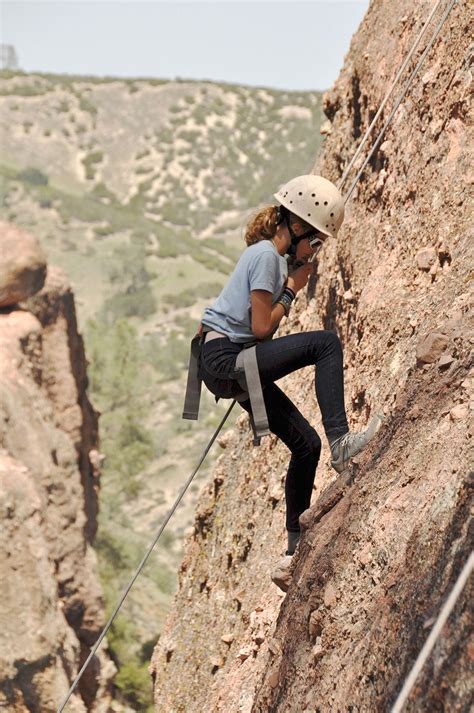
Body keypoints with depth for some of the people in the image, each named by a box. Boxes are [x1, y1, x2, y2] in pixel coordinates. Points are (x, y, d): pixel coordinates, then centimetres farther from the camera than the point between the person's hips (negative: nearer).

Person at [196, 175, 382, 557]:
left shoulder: (275, 255, 17)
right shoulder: (265, 255, -14)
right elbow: (262, 328, -17)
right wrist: (292, 289, -5)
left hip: (233, 365, 10)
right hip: (224, 359, -10)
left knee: (307, 444, 10)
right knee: (326, 342, -24)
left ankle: (298, 545, 20)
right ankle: (340, 442, -29)